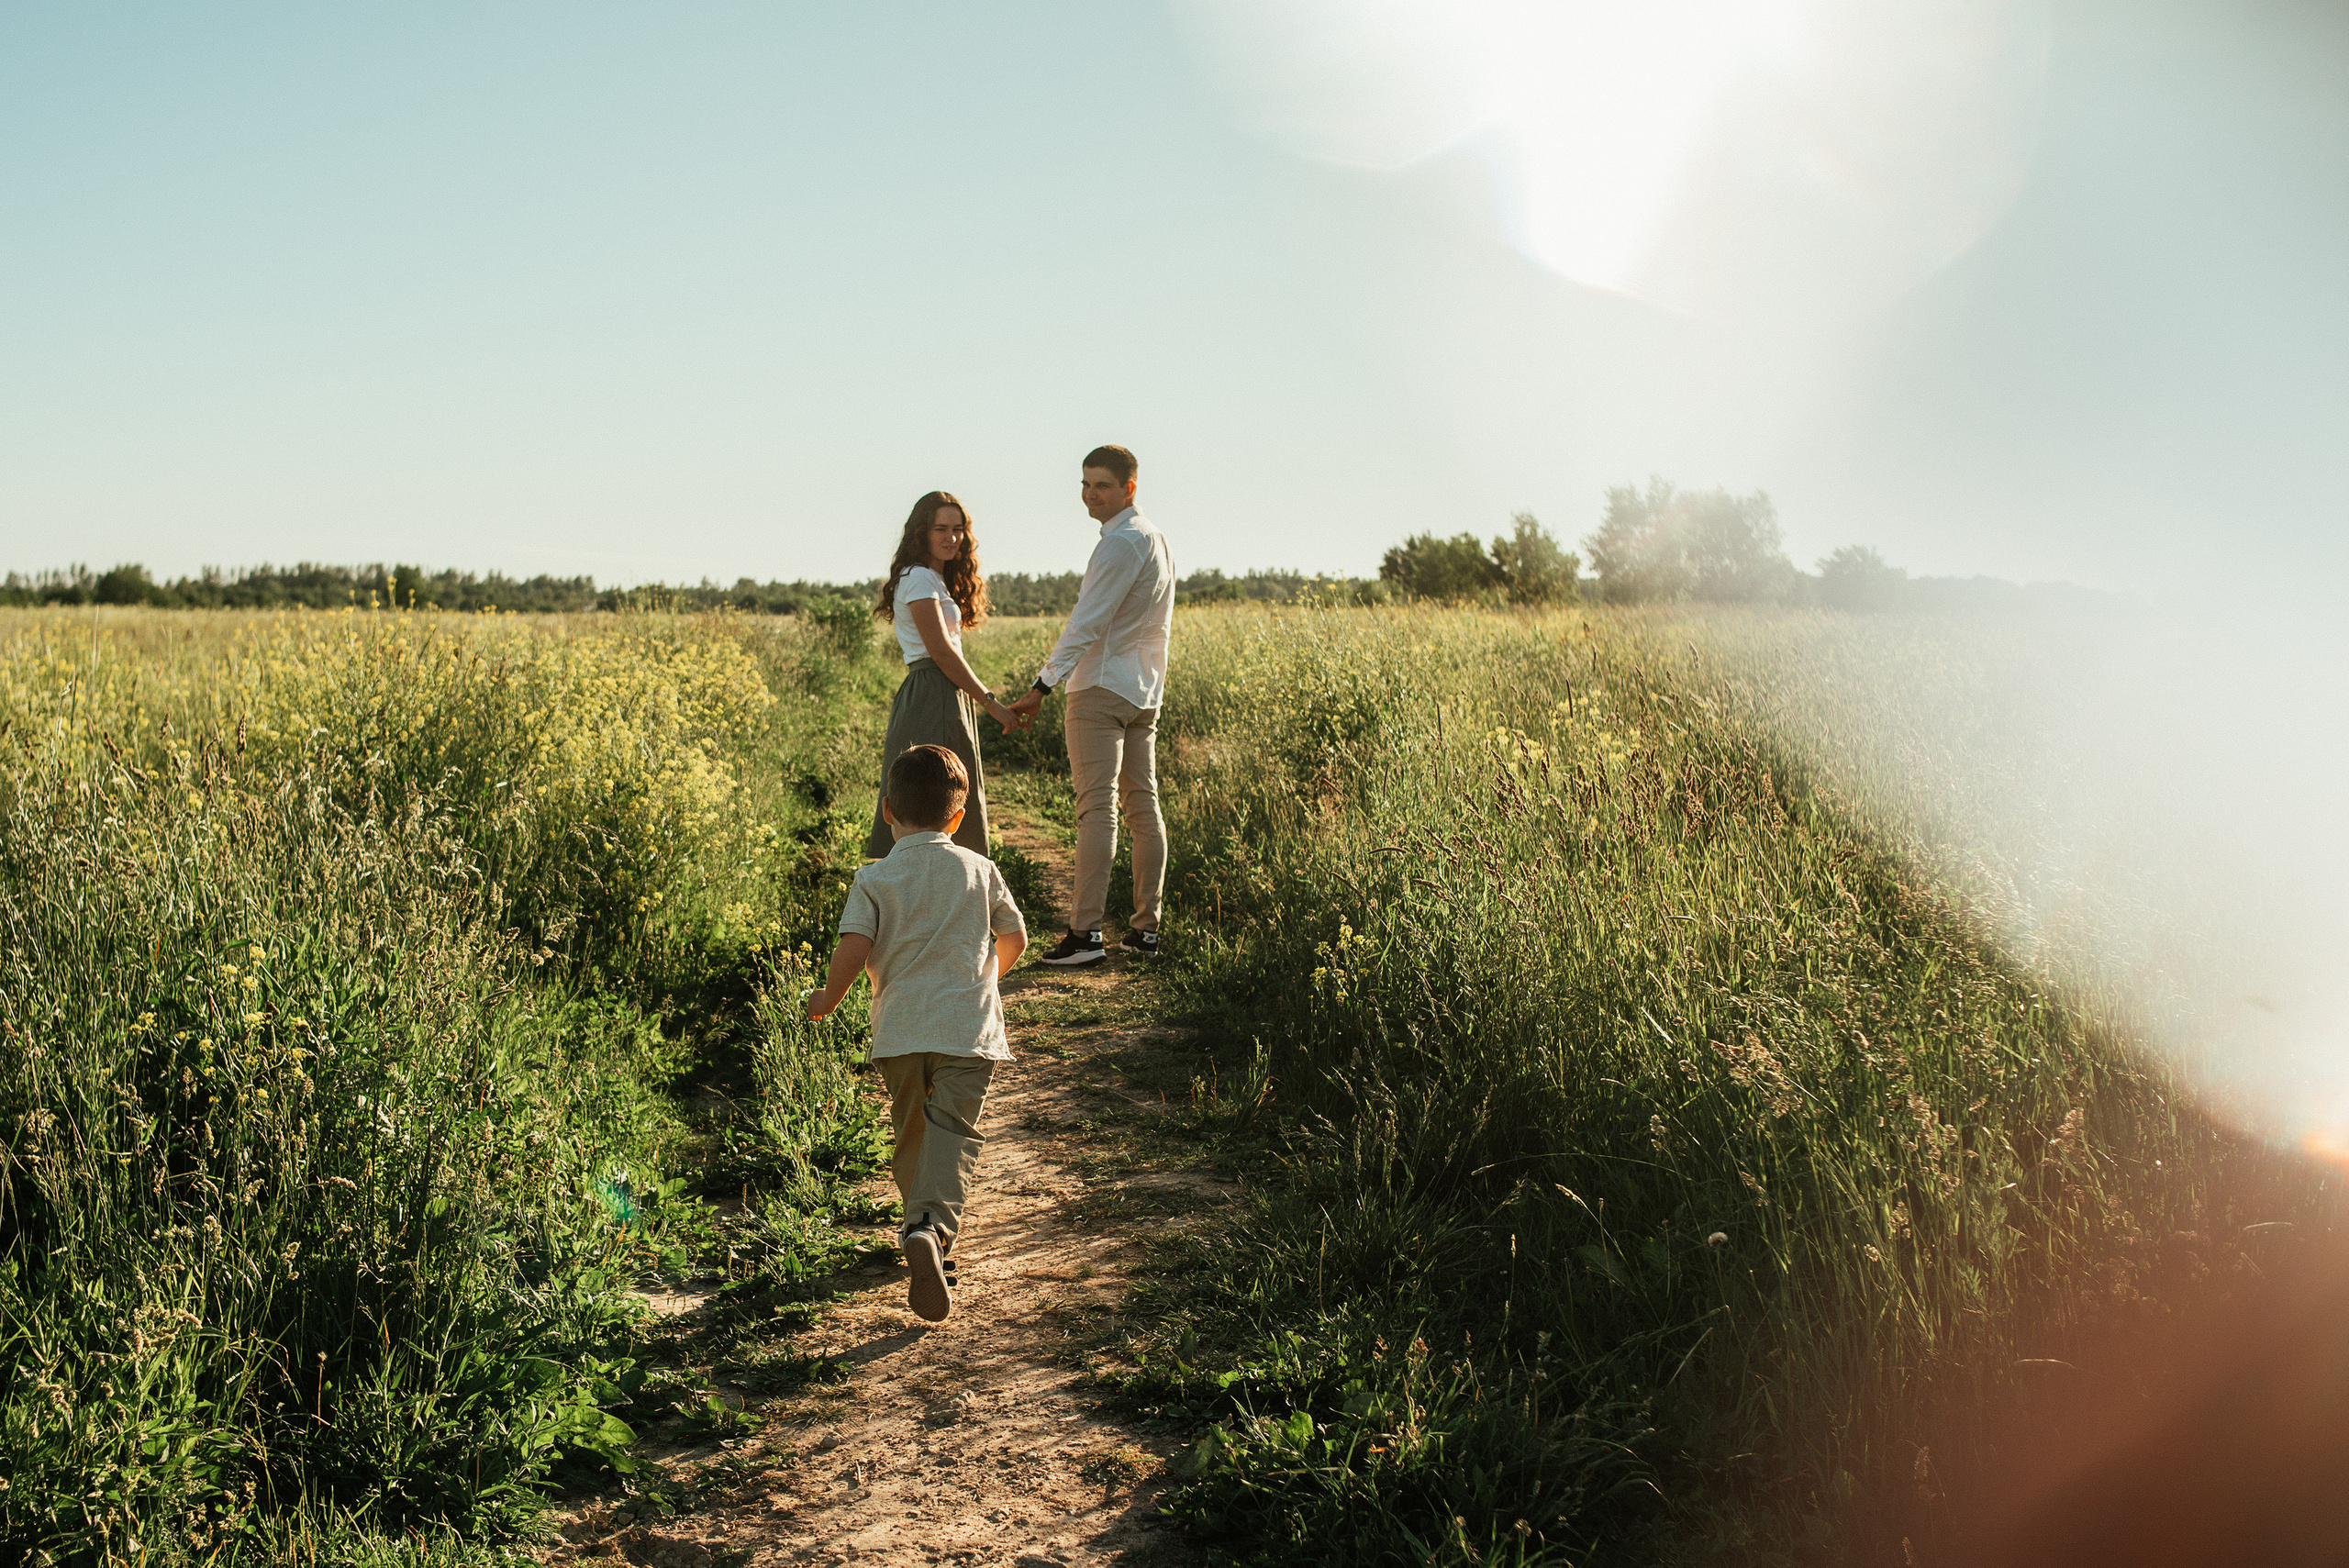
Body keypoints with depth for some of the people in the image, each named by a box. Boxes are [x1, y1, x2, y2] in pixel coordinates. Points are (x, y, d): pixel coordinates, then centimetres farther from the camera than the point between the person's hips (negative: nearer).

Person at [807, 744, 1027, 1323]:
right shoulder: (980, 870, 5)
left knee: (910, 1131, 20)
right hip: (968, 1025, -1)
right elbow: (1015, 938, 15)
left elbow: (854, 948, -14)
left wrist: (826, 1000, 4)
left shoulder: (874, 879, -1)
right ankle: (932, 1227, -29)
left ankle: (919, 1227, 32)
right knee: (952, 1130, -7)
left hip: (900, 1029, 1)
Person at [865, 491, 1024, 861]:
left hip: (943, 696, 10)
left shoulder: (937, 580, 20)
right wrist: (991, 703, -14)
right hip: (933, 700, -10)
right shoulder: (919, 578, -10)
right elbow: (940, 651, -16)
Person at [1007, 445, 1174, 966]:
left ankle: (1086, 931, -16)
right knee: (1144, 806, 8)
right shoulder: (1157, 540, 17)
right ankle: (1145, 928, 10)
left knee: (1098, 808, -13)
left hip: (1102, 687, -10)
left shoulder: (1120, 543, -14)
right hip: (1144, 691, 10)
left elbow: (1087, 624, -20)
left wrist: (1041, 687, -22)